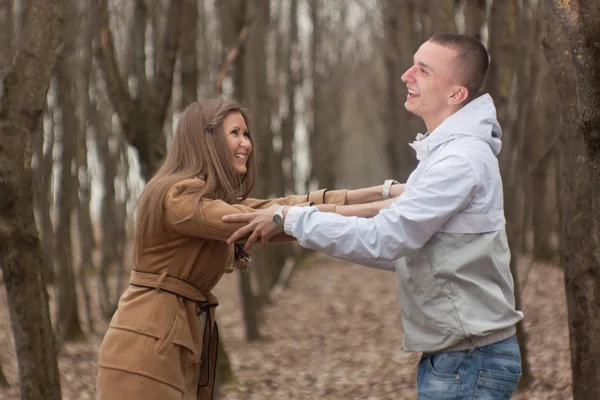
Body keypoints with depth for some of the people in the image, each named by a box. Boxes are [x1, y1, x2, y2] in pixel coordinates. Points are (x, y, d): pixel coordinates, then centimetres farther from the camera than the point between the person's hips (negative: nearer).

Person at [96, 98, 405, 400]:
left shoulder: (217, 200, 16)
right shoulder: (179, 195, -15)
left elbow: (281, 206, 4)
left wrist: (385, 192, -7)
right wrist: (367, 212, -29)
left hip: (183, 349, 9)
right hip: (146, 353, -9)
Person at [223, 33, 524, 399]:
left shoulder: (462, 159, -19)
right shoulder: (443, 152, 14)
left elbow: (385, 238, -23)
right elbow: (403, 250, 16)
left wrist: (290, 219, -16)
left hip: (469, 363, -9)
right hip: (451, 355, 9)